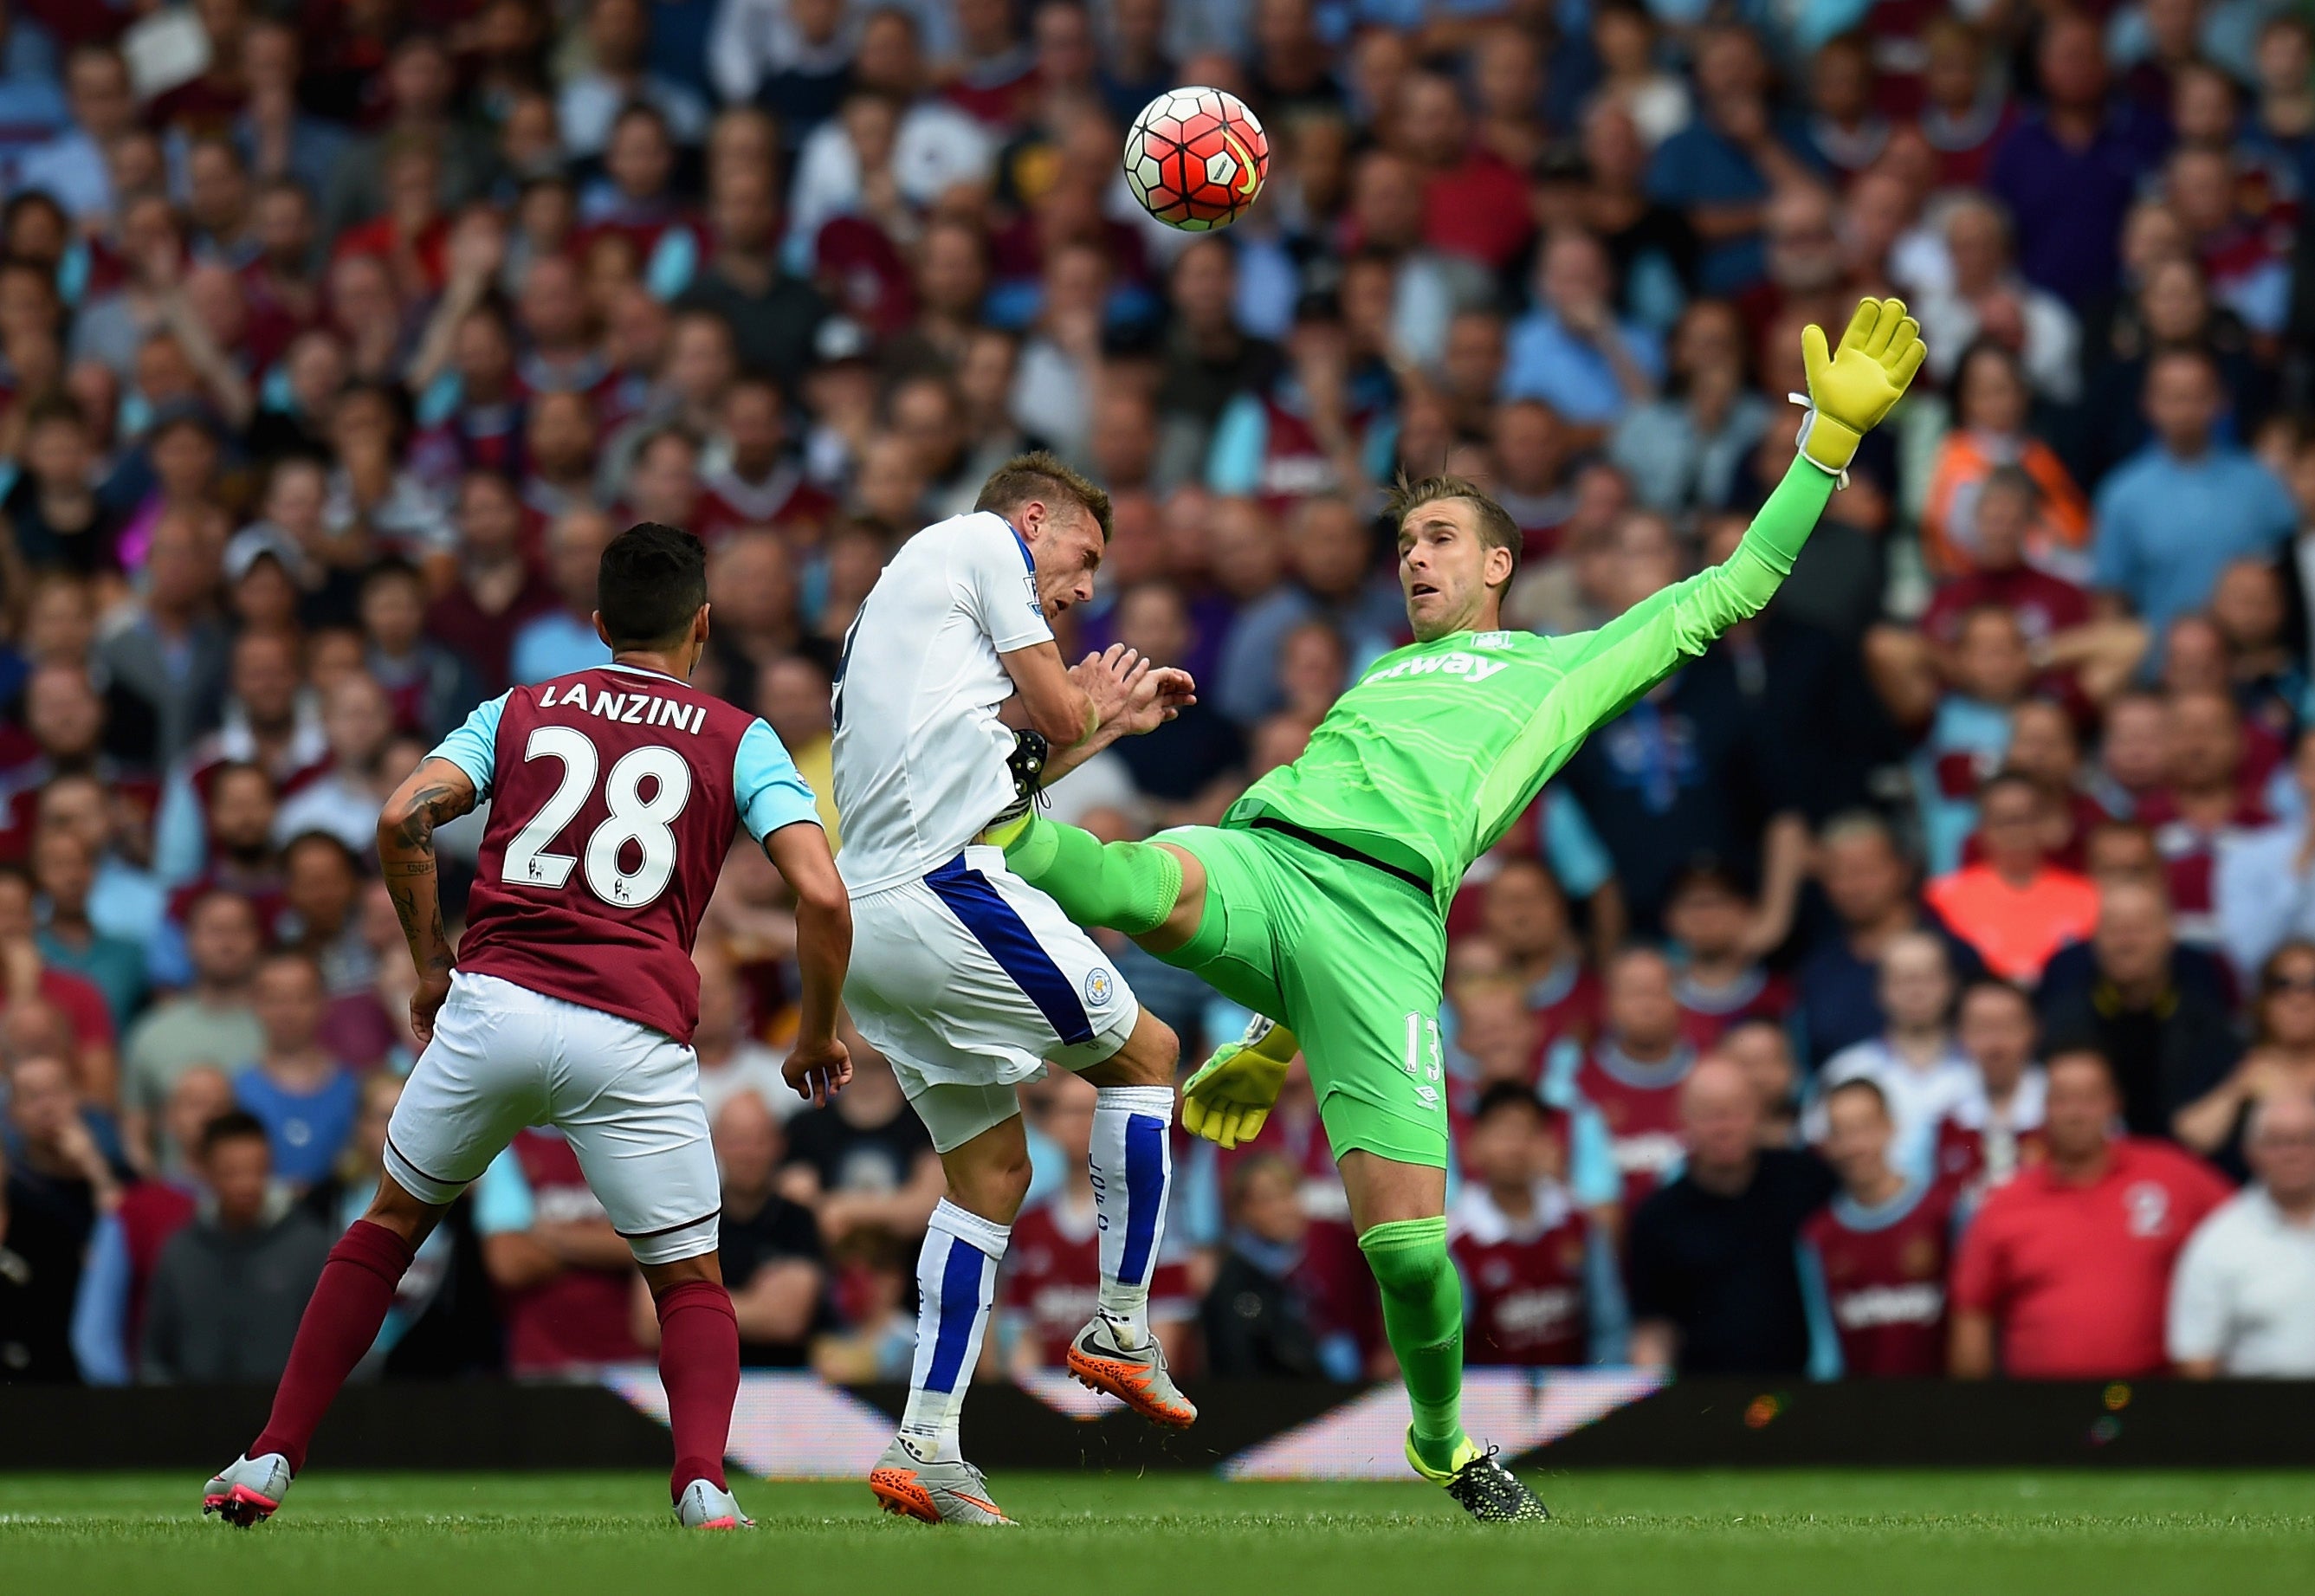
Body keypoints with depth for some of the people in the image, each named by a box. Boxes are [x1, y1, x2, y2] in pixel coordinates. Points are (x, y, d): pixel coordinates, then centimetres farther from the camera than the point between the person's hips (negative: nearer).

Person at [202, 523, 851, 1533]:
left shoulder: (520, 712, 16)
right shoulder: (739, 740, 11)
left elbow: (402, 819, 2)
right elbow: (822, 896, -1)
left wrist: (430, 965, 14)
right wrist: (817, 1035, 13)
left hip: (494, 1004, 2)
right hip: (636, 1035, -2)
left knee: (391, 1222, 23)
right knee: (690, 1281, 12)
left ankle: (270, 1461, 18)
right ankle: (702, 1480, -15)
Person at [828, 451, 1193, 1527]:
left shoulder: (905, 594, 30)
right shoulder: (983, 542, 3)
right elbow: (1058, 714, 0)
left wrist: (1113, 721, 39)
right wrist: (1094, 703, 23)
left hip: (863, 919, 9)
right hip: (951, 892, -9)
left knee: (991, 1171, 12)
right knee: (1144, 1054, 8)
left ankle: (926, 1446, 4)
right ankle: (1121, 1330, 7)